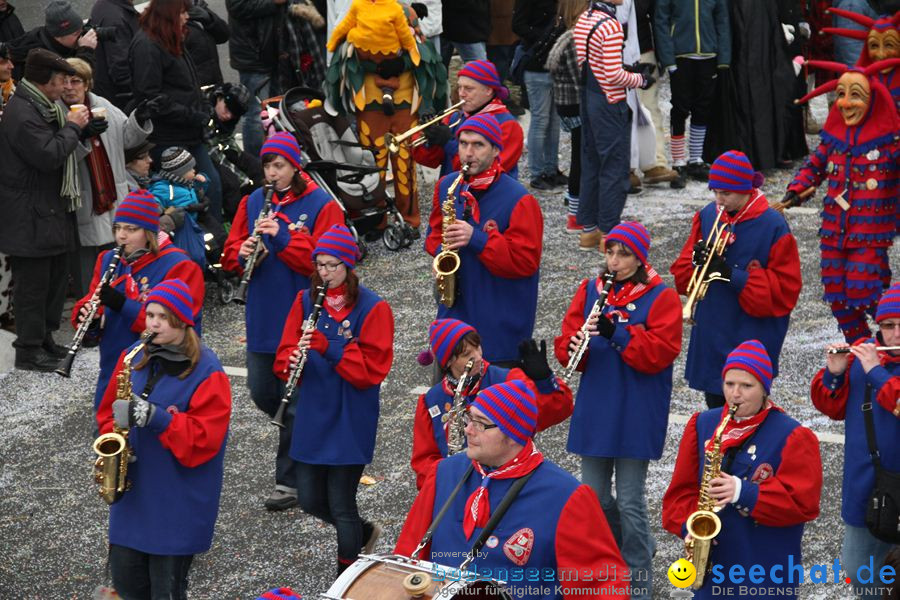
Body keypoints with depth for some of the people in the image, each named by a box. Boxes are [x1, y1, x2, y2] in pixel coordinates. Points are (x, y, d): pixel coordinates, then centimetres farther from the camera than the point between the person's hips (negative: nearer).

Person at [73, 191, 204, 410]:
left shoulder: (178, 266, -11)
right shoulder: (108, 260, 10)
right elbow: (90, 300, 12)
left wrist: (122, 305, -27)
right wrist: (86, 315, -14)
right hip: (112, 373, 6)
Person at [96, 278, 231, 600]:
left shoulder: (207, 372, -12)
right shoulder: (133, 357, 6)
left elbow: (204, 439, -18)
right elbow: (109, 408, 15)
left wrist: (154, 416, -27)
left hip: (178, 503, -5)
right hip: (132, 492, 5)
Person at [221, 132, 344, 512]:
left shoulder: (321, 205, -7)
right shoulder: (253, 202, 9)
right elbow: (230, 254, 9)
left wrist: (282, 238, -24)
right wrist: (243, 254, -14)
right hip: (262, 317, 6)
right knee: (261, 392, 10)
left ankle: (289, 483, 6)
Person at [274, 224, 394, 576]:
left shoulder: (372, 309, -10)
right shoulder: (306, 301, 5)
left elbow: (373, 369, -14)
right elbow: (284, 355, 5)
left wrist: (329, 349, -25)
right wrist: (293, 360, -18)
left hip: (350, 422, -5)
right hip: (312, 415, 5)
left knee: (341, 504, 0)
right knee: (310, 500, 11)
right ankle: (364, 533, 39)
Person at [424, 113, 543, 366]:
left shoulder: (519, 200, -14)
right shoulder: (446, 186, 6)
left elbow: (527, 262, -17)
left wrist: (476, 239, -24)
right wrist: (442, 250, -2)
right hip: (454, 311, 6)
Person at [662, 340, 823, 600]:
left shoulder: (792, 437, -6)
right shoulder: (702, 425, 7)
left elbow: (803, 503, -14)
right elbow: (682, 489, 9)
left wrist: (743, 492, -23)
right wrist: (688, 526, -9)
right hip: (710, 566, 4)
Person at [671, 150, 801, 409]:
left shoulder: (773, 226, -10)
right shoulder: (707, 216, 5)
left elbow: (785, 290, -12)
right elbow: (682, 276, 10)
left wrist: (733, 275, -21)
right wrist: (698, 263, -15)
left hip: (752, 339, -5)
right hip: (709, 336, 5)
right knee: (715, 405, 14)